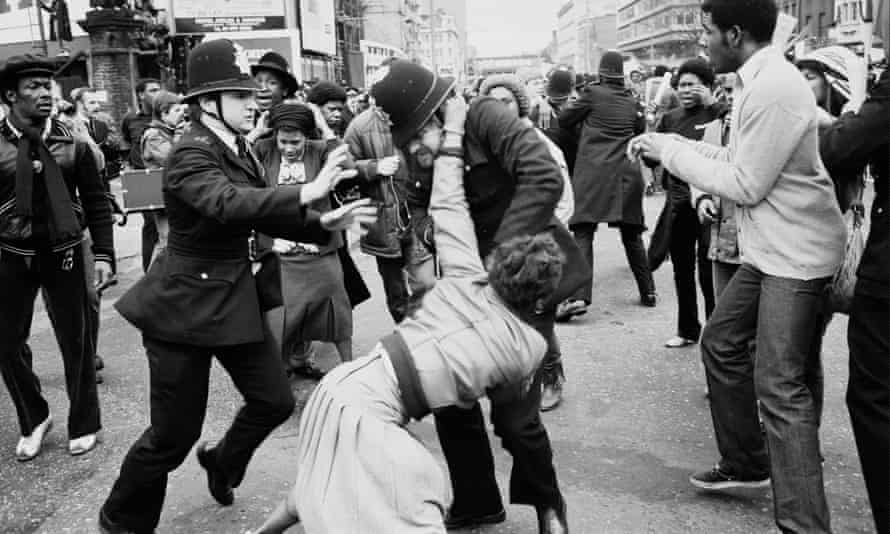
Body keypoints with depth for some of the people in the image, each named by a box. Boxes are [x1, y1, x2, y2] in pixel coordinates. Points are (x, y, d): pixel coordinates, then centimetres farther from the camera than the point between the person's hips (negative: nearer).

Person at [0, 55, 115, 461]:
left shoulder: (71, 144, -2)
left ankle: (83, 424, 25)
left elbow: (96, 202, 2)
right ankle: (33, 420, 31)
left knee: (76, 343, 6)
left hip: (63, 253, 0)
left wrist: (104, 254, -4)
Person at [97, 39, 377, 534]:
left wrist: (325, 223, -4)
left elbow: (264, 215, 10)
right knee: (174, 436, 2)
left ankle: (223, 461, 41)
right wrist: (307, 192, -42)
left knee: (276, 401, 11)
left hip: (236, 294, 8)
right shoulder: (191, 154, -18)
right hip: (187, 302, -8)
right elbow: (227, 203, -37)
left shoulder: (239, 150, 7)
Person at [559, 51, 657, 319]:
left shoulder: (593, 93, -1)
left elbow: (564, 120, 7)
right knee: (632, 234, 16)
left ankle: (579, 296, -20)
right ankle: (648, 291, 24)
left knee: (583, 233, -7)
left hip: (593, 172, -4)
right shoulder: (633, 102, 12)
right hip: (627, 173, 5)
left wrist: (585, 115, 25)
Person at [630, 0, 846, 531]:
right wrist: (672, 144, 6)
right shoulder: (765, 80, 9)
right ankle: (747, 462, 31)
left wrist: (671, 152, -11)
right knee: (721, 342, 16)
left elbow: (746, 184, -20)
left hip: (796, 253, -10)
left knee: (779, 385, -11)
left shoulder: (774, 88, -21)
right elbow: (740, 160, 12)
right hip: (769, 248, 10)